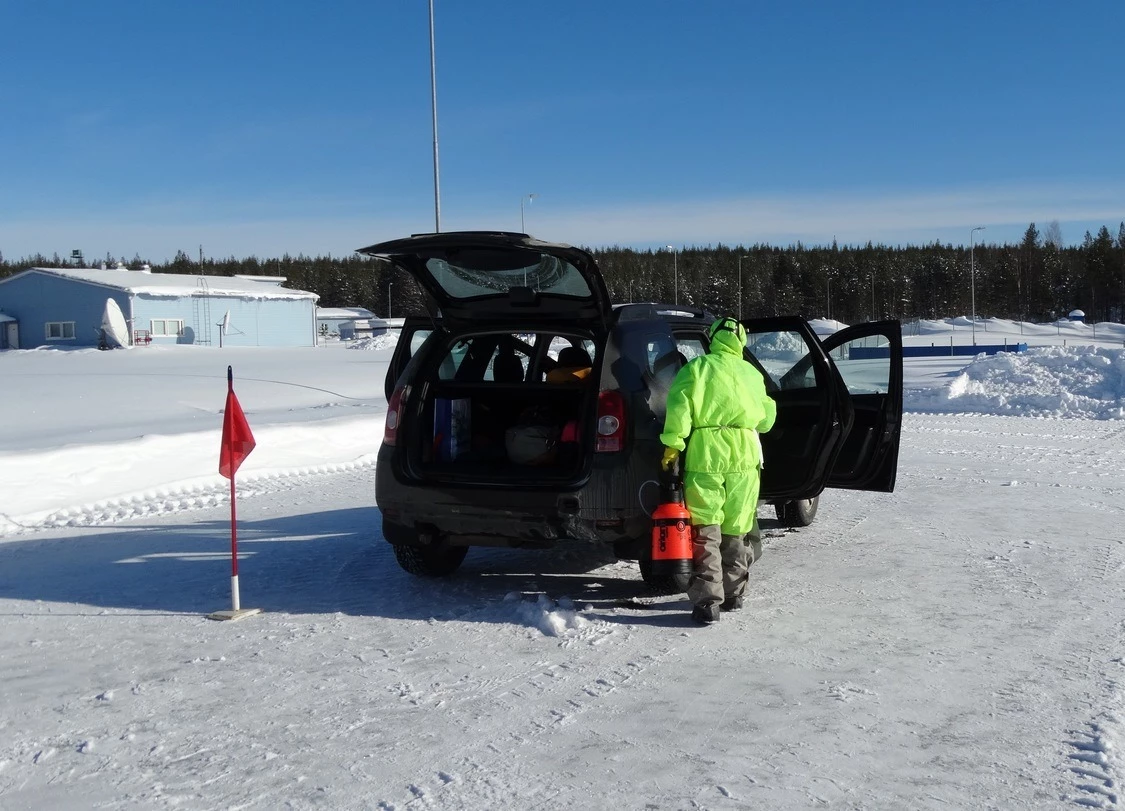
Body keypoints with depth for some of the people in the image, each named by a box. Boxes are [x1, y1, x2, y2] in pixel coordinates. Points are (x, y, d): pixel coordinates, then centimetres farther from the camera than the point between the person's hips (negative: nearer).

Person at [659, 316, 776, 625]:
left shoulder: (696, 368, 5)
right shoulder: (752, 373, 16)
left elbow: (679, 407, -9)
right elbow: (766, 418, 25)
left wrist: (672, 445, -6)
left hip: (706, 450, -3)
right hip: (745, 452, 4)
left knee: (705, 528, -3)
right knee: (735, 529, 15)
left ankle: (707, 600, -11)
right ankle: (733, 595, 22)